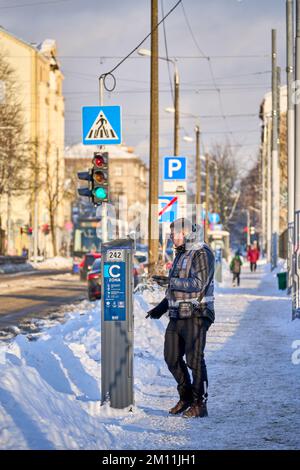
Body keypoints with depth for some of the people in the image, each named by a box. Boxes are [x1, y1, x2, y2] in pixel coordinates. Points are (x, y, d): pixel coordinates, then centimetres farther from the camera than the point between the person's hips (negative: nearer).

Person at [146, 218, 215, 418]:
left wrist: (172, 281, -18)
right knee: (172, 358, 9)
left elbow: (198, 284, -21)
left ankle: (200, 404, -1)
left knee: (195, 360, -8)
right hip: (177, 316, 9)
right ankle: (186, 397, 23)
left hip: (196, 315, -9)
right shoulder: (181, 254, 18)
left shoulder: (202, 254, -11)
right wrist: (161, 308, 20)